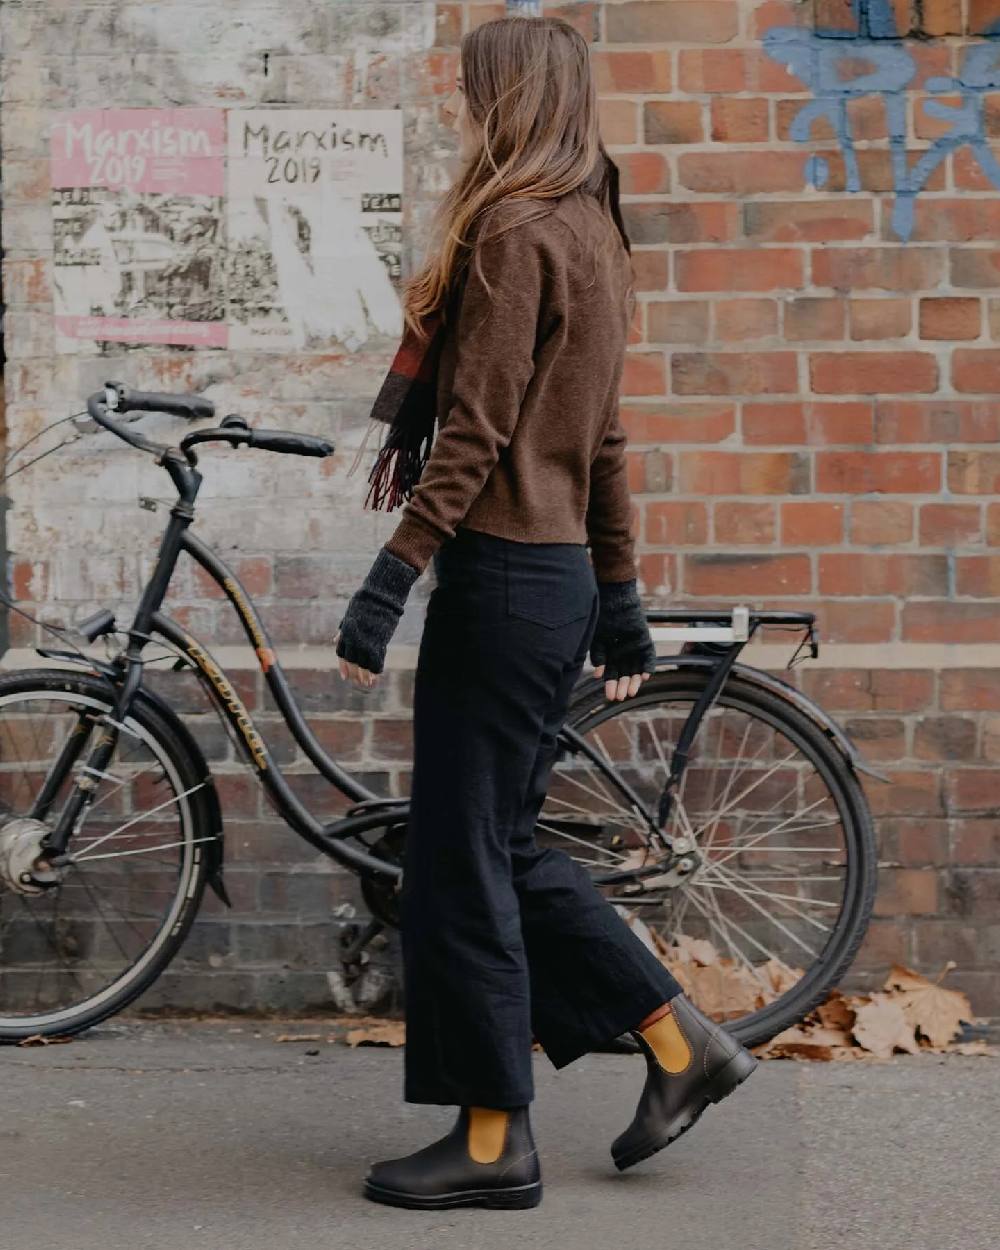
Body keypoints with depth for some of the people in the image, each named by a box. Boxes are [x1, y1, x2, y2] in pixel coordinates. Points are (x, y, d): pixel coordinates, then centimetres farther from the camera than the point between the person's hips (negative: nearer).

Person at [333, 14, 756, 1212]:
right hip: (559, 575, 10)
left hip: (505, 575, -10)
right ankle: (682, 1044, 20)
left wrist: (388, 577, -19)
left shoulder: (513, 233, -13)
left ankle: (492, 1143, 7)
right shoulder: (588, 233, 15)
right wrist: (619, 598, 22)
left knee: (461, 856, -1)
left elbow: (474, 432, -19)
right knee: (502, 844, 17)